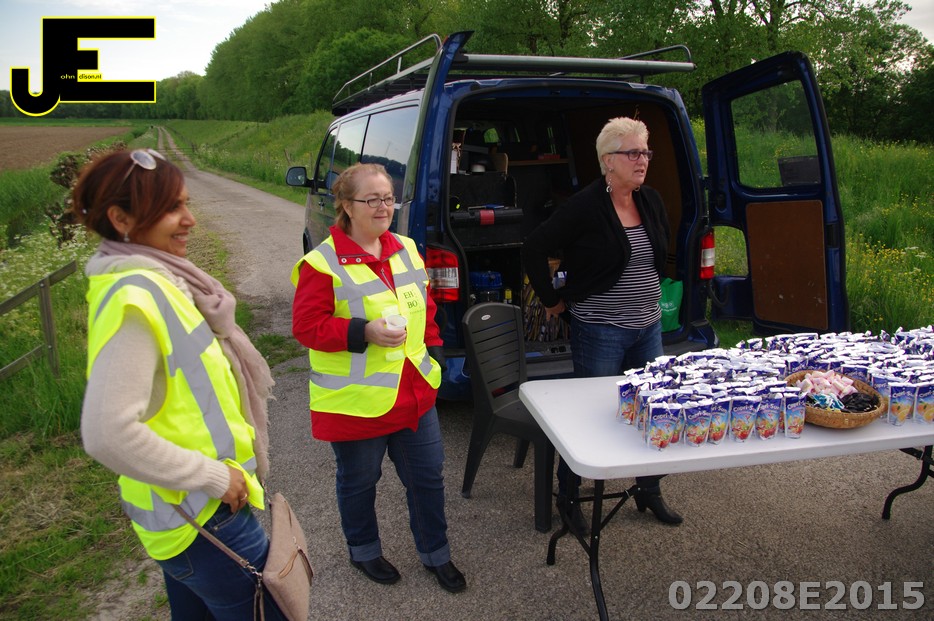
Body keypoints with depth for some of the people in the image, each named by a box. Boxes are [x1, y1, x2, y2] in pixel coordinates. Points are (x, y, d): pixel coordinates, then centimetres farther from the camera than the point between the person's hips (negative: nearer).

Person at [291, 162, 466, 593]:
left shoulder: (406, 250, 6)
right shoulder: (323, 262, -15)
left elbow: (426, 309, 16)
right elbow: (305, 326, -16)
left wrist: (433, 355, 12)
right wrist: (363, 332, -26)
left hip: (414, 392, 6)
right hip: (356, 401, -5)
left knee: (427, 475, 15)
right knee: (359, 481, 15)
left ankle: (435, 553, 36)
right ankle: (364, 551, 42)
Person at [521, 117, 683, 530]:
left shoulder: (651, 202, 6)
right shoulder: (585, 207, -16)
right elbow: (534, 250, -13)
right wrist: (553, 301, -8)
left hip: (648, 326, 7)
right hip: (599, 332, -7)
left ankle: (649, 491, 34)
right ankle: (567, 496, 24)